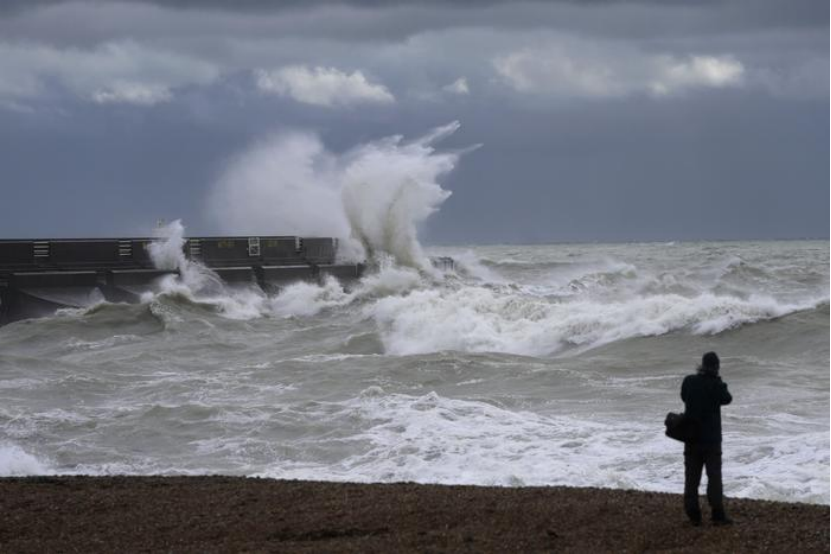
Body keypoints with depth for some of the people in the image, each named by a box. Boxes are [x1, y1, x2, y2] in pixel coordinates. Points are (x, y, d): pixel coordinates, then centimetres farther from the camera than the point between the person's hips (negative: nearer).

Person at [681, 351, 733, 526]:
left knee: (692, 477, 9)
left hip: (691, 438, 4)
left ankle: (693, 515, 8)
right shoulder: (715, 385, -15)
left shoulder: (689, 381, -4)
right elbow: (727, 399, 2)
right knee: (714, 476, 2)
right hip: (711, 439, -4)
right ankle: (718, 515, -1)